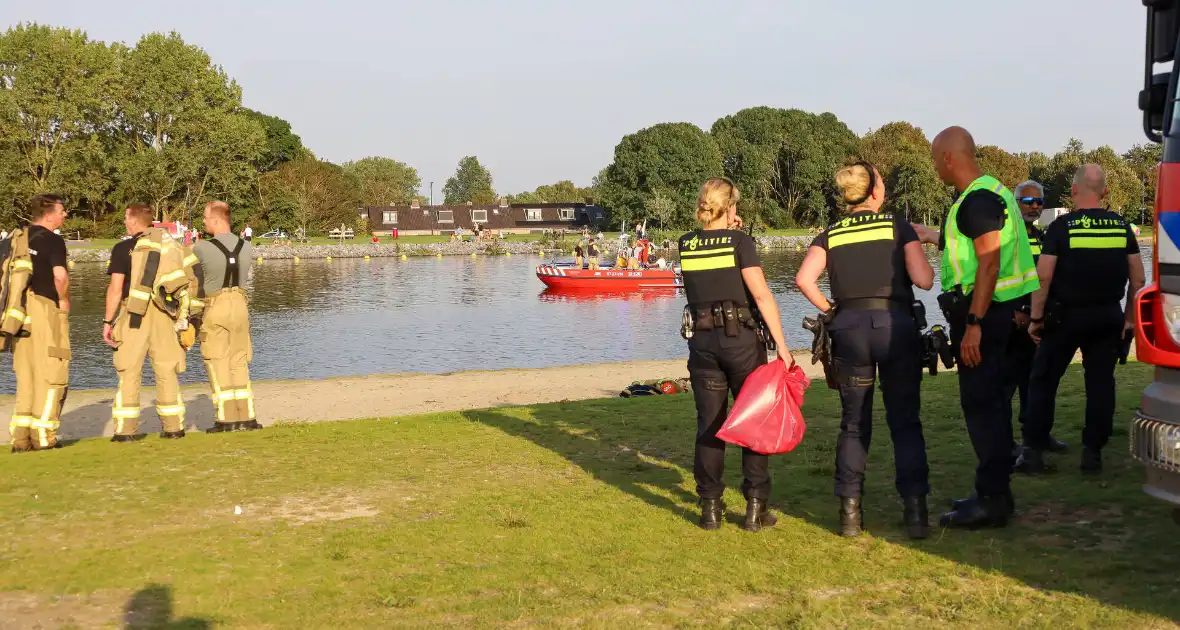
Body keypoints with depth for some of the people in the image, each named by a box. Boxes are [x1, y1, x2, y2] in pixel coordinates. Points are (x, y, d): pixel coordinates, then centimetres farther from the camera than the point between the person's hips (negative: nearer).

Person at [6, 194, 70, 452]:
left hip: (21, 313, 7)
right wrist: (64, 300, -6)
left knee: (26, 377, 14)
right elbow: (60, 276, -23)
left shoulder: (15, 239, 14)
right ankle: (43, 437, 1)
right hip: (46, 310, -7)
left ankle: (21, 437, 13)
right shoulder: (52, 240, -10)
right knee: (51, 375, 1)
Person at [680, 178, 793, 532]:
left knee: (709, 424, 9)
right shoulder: (739, 241, -8)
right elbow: (761, 294, -16)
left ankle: (710, 508, 10)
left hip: (702, 340, 3)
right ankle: (755, 508, 6)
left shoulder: (686, 246, 5)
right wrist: (781, 345, -16)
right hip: (742, 339, -3)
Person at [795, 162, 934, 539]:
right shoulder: (897, 225, 5)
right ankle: (915, 509, 1)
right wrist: (918, 249, 16)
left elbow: (804, 279, -6)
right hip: (895, 324, -2)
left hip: (849, 327, 2)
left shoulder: (831, 234, 10)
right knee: (905, 421, 6)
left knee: (854, 423, 12)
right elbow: (924, 280, -3)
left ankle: (850, 512, 9)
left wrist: (828, 310, 7)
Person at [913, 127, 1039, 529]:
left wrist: (974, 323, -26)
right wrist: (932, 236, 38)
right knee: (990, 401, 16)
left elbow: (989, 262, -24)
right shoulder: (991, 191, 16)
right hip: (995, 310, 11)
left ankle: (992, 500, -5)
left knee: (980, 404, -8)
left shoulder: (978, 200, -17)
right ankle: (996, 492, 24)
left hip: (983, 311, -11)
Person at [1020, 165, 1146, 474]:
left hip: (1065, 316, -3)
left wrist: (1036, 318, -5)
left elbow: (1044, 278, -14)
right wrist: (1129, 318, 13)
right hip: (1108, 317, 3)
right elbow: (1138, 278, 4)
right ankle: (1093, 453, 9)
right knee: (1100, 383, 9)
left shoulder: (1062, 227, -10)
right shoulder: (1122, 227, 2)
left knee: (1043, 380, 8)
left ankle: (1034, 450, 7)